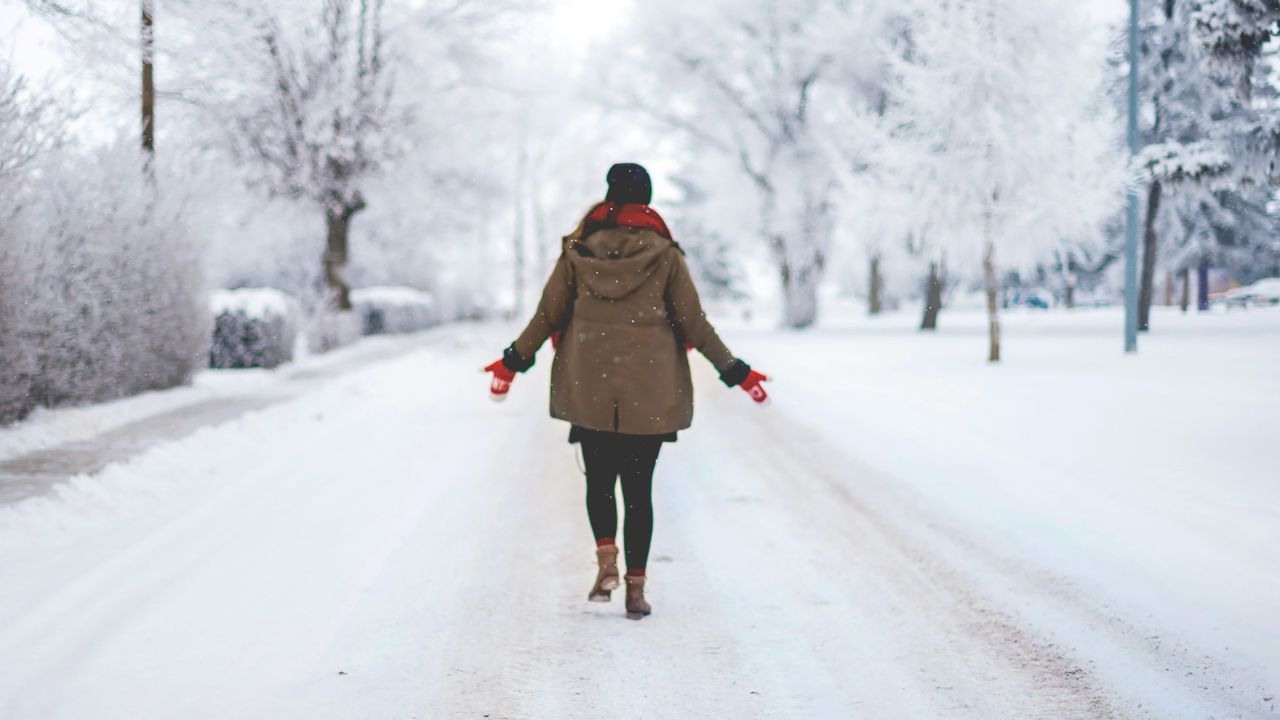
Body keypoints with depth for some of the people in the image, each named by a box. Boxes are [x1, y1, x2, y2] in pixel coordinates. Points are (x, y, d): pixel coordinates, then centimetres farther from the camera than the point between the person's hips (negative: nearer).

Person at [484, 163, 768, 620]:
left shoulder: (577, 251, 0)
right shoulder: (664, 255, -4)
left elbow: (548, 315, 3)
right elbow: (694, 324, -3)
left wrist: (513, 361, 16)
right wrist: (735, 372, 7)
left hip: (589, 389, 1)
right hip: (649, 393, -1)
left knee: (599, 479, 16)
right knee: (639, 487, 6)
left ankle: (606, 560, -5)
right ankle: (636, 588, 4)